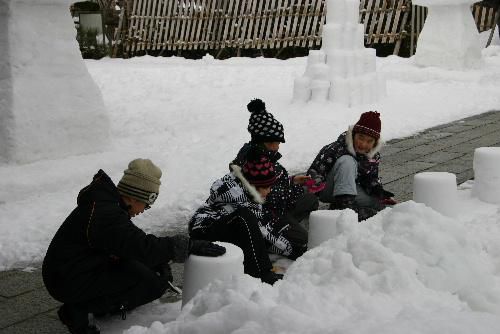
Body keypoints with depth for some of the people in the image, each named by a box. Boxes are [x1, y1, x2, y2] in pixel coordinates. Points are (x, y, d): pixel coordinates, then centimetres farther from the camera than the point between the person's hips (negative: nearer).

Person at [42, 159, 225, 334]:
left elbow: (134, 240, 17)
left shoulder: (106, 202, 9)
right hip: (70, 283, -10)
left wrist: (160, 263, 6)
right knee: (152, 285, -15)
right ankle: (78, 311, -10)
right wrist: (189, 245, -30)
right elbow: (142, 247, -33)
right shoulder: (106, 214, -24)